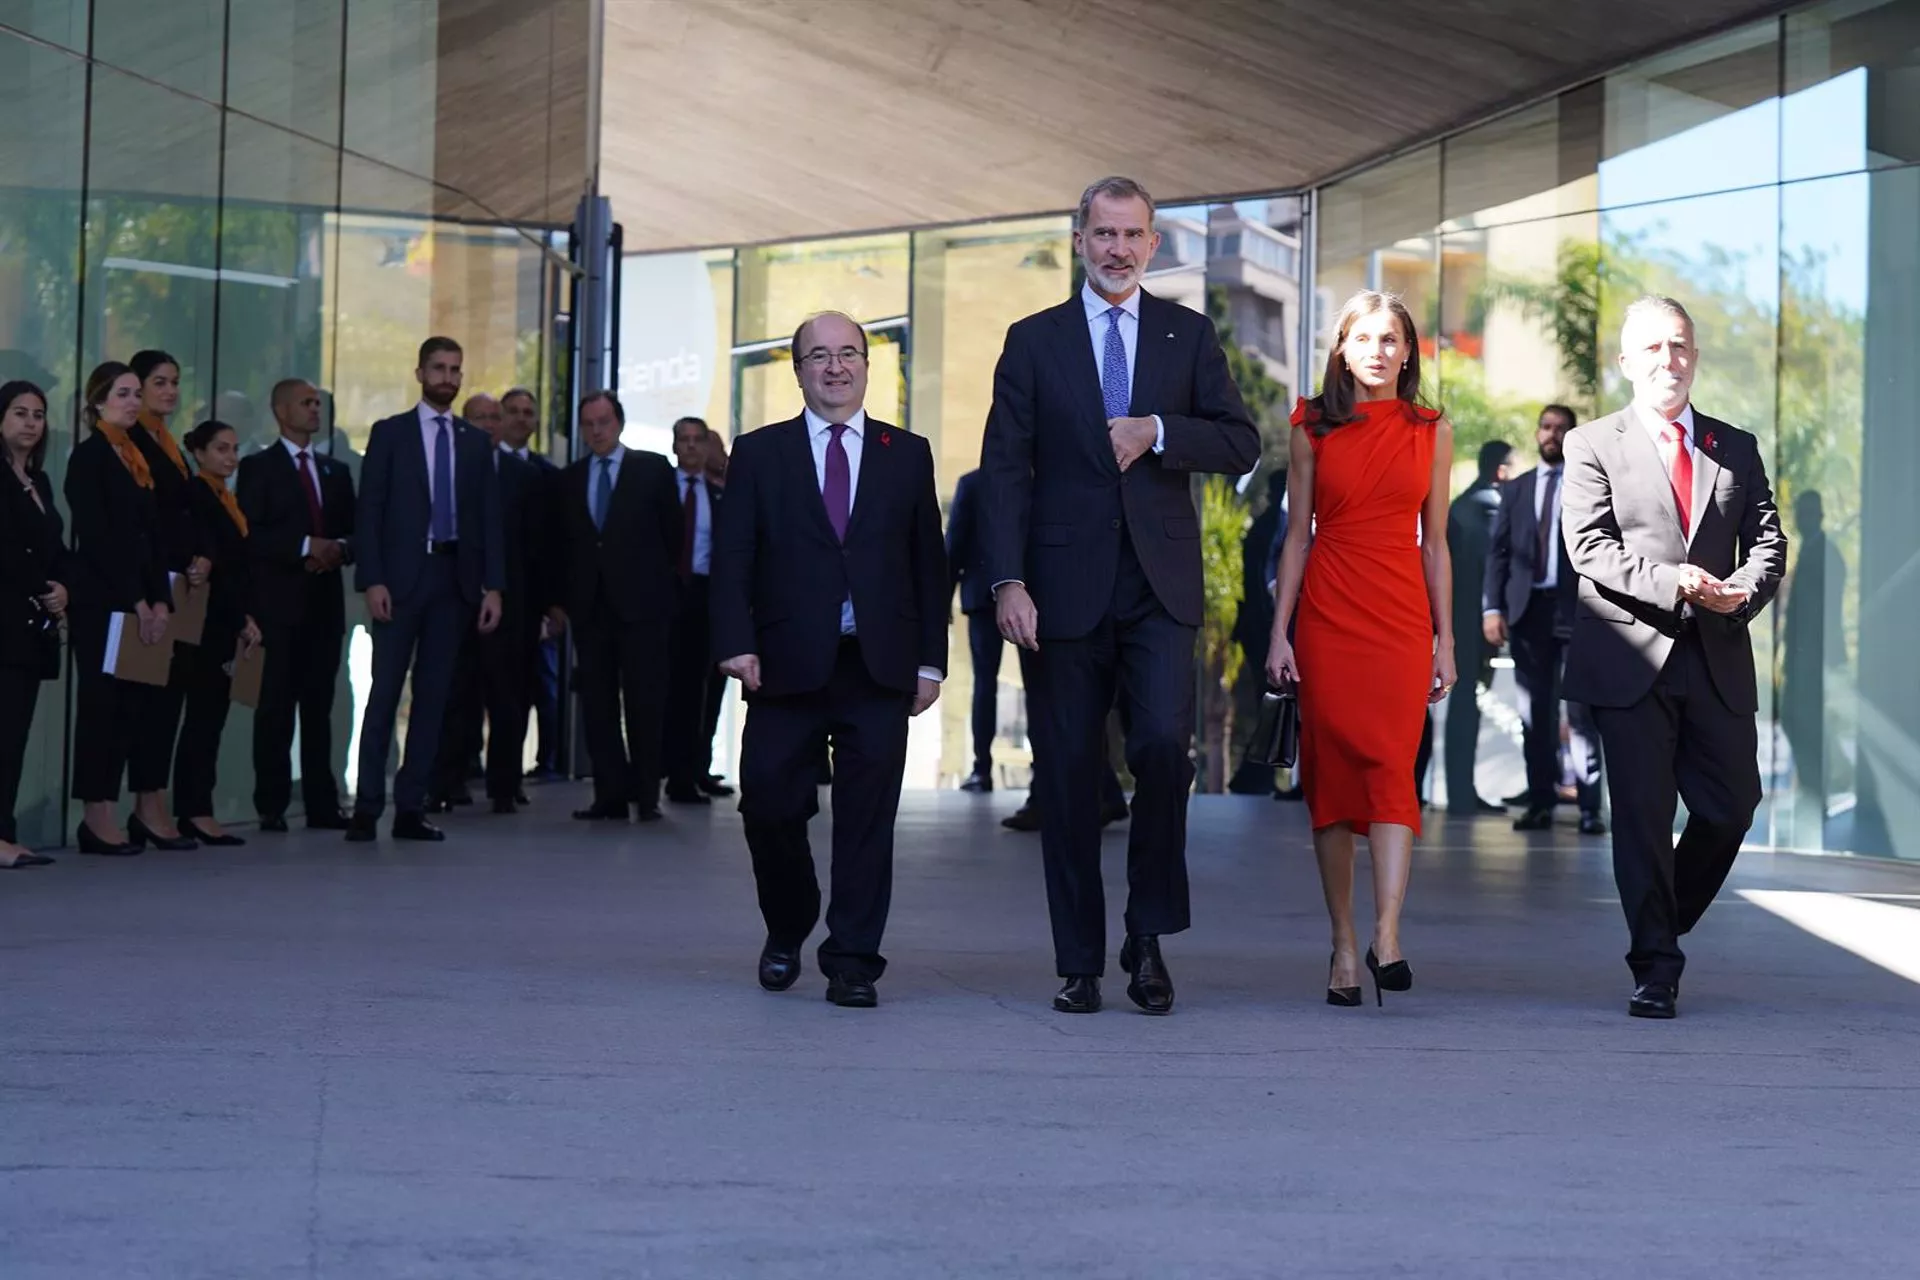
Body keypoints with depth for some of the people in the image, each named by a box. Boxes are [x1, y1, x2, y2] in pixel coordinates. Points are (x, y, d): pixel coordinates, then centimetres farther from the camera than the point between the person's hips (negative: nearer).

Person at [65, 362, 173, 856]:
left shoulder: (136, 458, 16)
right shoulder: (89, 455, -5)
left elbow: (153, 537, 14)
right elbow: (96, 536, -12)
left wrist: (161, 601, 2)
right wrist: (136, 602, -13)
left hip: (142, 603, 7)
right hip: (102, 602, -7)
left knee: (147, 701, 2)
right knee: (104, 701, -5)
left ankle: (150, 811, 4)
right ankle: (98, 817, -1)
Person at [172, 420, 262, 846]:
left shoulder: (230, 500, 18)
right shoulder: (195, 496, -8)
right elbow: (211, 563, -14)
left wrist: (244, 618, 8)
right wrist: (243, 618, -14)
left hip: (228, 624, 8)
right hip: (206, 623, -8)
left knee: (212, 716, 6)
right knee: (203, 715, -8)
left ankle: (195, 810, 7)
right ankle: (195, 812, -8)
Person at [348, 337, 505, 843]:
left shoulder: (477, 441, 13)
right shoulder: (389, 433, 4)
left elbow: (490, 517, 10)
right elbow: (369, 512, -1)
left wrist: (492, 586, 2)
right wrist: (372, 580, -11)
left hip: (455, 578, 3)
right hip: (401, 578, -3)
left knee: (433, 695, 3)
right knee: (385, 692, -5)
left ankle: (411, 809, 6)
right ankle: (368, 808, -2)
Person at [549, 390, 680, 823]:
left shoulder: (653, 469, 3)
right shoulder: (570, 479, 13)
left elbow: (673, 531, 5)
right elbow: (563, 544, 13)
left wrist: (665, 586, 4)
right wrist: (560, 599, 8)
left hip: (641, 603, -3)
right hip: (589, 605, 4)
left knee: (644, 702, -3)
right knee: (597, 704, 2)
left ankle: (646, 795, 4)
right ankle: (611, 795, 6)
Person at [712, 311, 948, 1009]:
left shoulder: (908, 455, 12)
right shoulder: (758, 454, 9)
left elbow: (929, 564, 11)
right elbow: (732, 559, 3)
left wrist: (930, 660, 4)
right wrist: (737, 643, -10)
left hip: (880, 665, 1)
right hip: (787, 665, 0)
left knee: (867, 820, -1)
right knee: (769, 805, -1)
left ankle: (853, 962, 7)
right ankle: (787, 931, 25)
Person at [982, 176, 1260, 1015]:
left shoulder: (1189, 335, 11)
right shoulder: (1033, 341, 8)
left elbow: (1242, 445, 6)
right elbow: (1005, 468, 1)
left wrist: (1158, 432, -11)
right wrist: (1008, 581, -9)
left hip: (1159, 587, 0)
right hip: (1065, 590, 0)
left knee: (1164, 744, -17)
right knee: (1068, 776, 2)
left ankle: (1148, 936, 0)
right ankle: (1079, 965, 11)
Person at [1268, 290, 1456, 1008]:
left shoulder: (1432, 432, 9)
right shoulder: (1312, 429, 7)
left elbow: (1434, 543, 11)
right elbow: (1297, 536, 7)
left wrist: (1445, 641, 7)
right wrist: (1280, 634, 1)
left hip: (1402, 618, 0)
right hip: (1327, 618, 0)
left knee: (1392, 768, -14)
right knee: (1331, 774, 0)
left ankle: (1386, 939, -21)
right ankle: (1344, 946, 6)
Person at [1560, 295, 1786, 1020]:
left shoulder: (1737, 448, 15)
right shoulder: (1593, 446, 4)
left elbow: (1768, 538, 8)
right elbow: (1589, 547, -6)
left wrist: (1743, 591, -14)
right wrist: (1673, 582, -20)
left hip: (1719, 661, 4)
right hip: (1632, 658, -3)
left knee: (1731, 807, 5)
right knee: (1642, 815, -3)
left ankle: (1666, 923, 30)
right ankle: (1655, 968, 5)